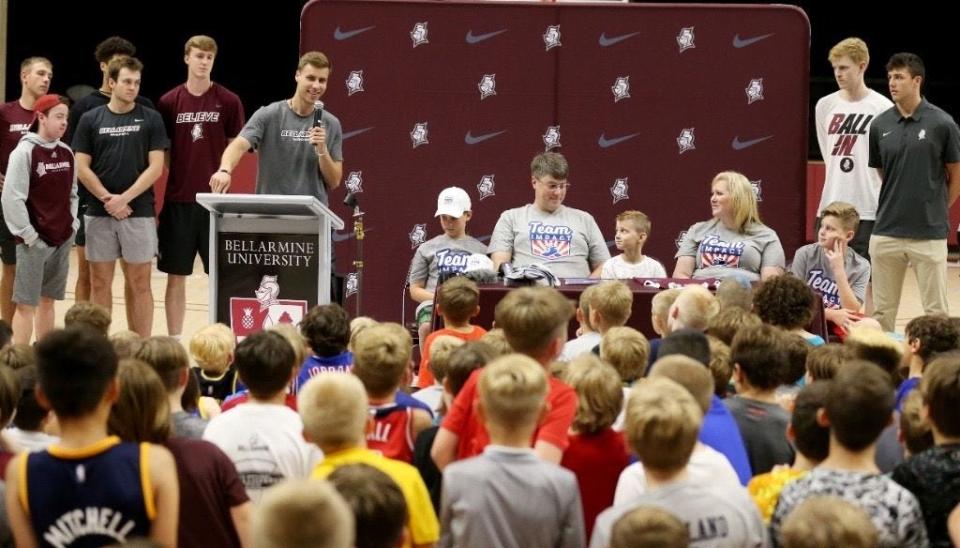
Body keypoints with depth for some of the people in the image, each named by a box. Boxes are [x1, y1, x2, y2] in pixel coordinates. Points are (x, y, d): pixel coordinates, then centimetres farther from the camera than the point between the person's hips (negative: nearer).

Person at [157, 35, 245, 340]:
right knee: (176, 275, 6)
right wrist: (179, 174, -2)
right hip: (178, 199, 1)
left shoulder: (228, 102, 1)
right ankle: (174, 340, 14)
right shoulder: (169, 103, 3)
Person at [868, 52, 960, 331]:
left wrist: (936, 212, 9)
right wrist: (895, 205, 13)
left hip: (929, 234, -3)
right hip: (886, 232, 3)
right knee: (882, 311, 7)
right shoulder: (880, 125, 5)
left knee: (935, 310, 1)